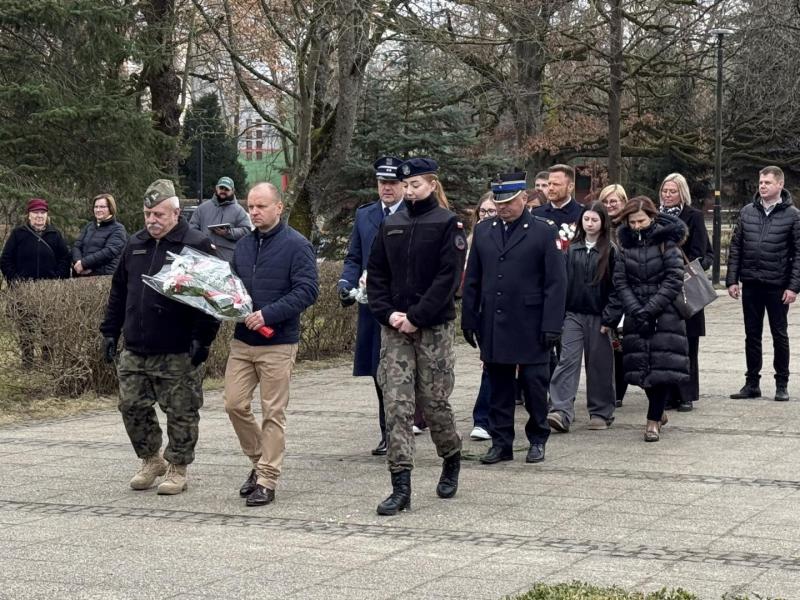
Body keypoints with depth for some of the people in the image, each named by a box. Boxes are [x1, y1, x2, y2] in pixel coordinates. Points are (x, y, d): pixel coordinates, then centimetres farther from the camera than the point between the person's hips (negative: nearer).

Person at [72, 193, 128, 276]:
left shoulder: (117, 229, 2)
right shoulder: (89, 226, 22)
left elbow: (109, 251, -12)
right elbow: (77, 246, 14)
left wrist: (84, 263, -17)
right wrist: (78, 262, -9)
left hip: (105, 276, -5)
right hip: (82, 275, 5)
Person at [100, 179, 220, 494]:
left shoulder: (196, 246, -8)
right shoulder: (135, 244, 12)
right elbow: (118, 291, 19)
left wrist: (201, 339, -16)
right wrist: (110, 331, 14)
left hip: (178, 353, -6)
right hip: (134, 350, 6)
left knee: (181, 412, 3)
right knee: (132, 406, 9)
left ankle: (177, 468, 16)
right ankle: (151, 461, 26)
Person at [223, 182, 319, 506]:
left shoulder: (296, 245, -8)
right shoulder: (243, 245, 11)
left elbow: (308, 290, -16)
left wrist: (268, 314, -22)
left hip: (278, 343, -6)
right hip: (242, 340, 6)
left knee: (273, 413, 0)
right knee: (235, 404, 5)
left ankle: (267, 480, 7)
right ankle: (260, 461, 25)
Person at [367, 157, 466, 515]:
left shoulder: (448, 224, -3)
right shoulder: (390, 226, 11)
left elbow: (448, 277, -11)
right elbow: (376, 274, 11)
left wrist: (417, 317, -15)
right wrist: (387, 313, -5)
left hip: (434, 327, -4)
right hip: (394, 327, 4)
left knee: (433, 401, 4)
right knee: (396, 404, -4)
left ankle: (452, 460, 33)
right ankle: (401, 488, -4)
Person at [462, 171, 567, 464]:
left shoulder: (544, 231, -3)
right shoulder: (483, 230, 10)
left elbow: (556, 283, -5)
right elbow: (472, 280, 13)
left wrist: (552, 326, -11)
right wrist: (469, 320, 7)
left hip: (530, 327, -3)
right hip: (493, 327, 3)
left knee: (534, 385, 3)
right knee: (499, 387, 8)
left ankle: (537, 440, 18)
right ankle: (501, 443, 15)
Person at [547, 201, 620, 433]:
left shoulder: (610, 252, -2)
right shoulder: (572, 249, 8)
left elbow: (616, 287, -4)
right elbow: (563, 281, 8)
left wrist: (610, 318, -10)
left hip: (598, 316, -2)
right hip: (573, 314, 2)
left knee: (599, 364, 6)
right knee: (568, 361, -9)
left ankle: (600, 413, 18)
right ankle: (561, 412, -16)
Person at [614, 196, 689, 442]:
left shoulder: (666, 241, -5)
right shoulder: (626, 244, 5)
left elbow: (674, 279, -10)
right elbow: (620, 281, 1)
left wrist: (651, 309, -15)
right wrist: (636, 310, -12)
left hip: (665, 313, -3)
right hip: (636, 315, 3)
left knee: (662, 366, -7)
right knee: (641, 366, 3)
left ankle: (653, 421, 0)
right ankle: (659, 412, 24)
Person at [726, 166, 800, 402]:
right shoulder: (747, 212, 6)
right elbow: (735, 248, 8)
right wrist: (732, 280, 1)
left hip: (777, 285, -3)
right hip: (750, 284, 3)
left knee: (780, 335, 6)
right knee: (752, 335, 9)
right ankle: (752, 382, 17)